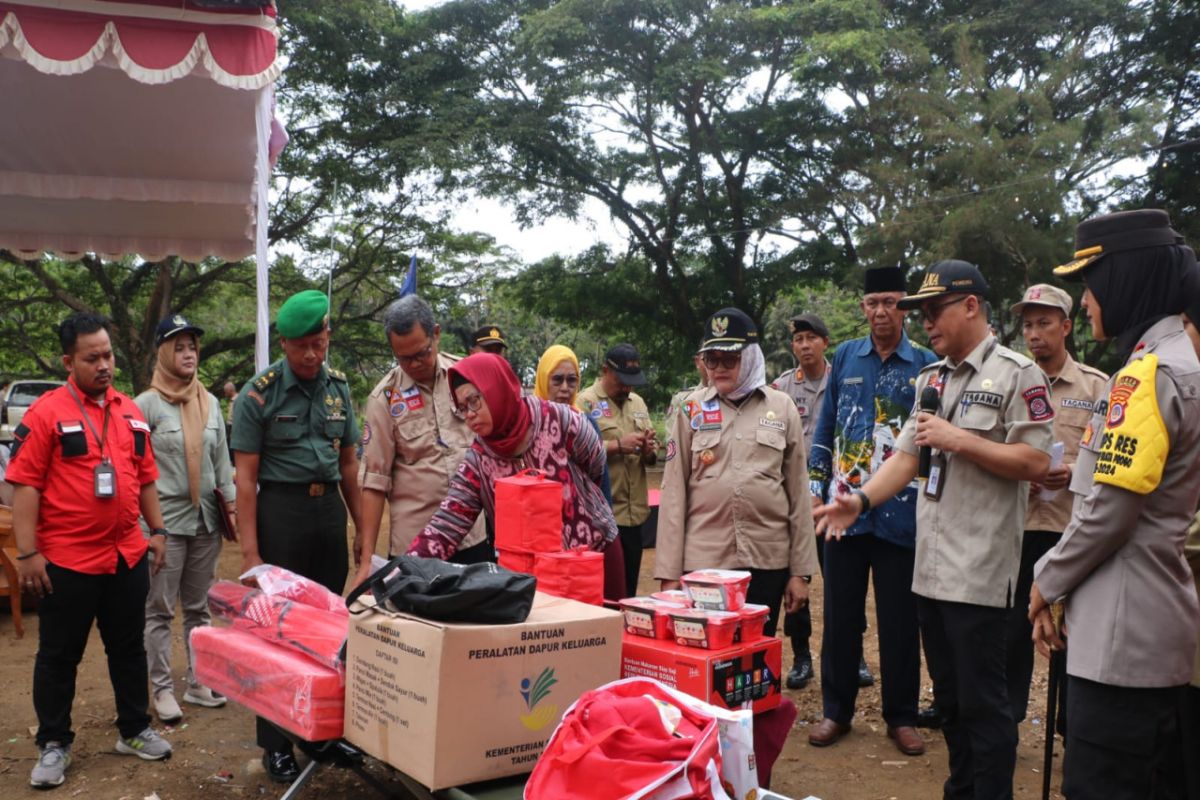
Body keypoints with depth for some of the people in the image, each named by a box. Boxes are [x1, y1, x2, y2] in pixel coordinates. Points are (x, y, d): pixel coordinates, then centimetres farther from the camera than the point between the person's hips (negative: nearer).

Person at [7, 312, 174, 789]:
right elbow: (25, 485, -12)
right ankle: (53, 745, 21)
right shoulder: (46, 412, -9)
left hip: (127, 556, 5)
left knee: (128, 647, 15)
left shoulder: (130, 412, 8)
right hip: (66, 560, -5)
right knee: (59, 655, 8)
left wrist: (156, 531, 12)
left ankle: (135, 730, 28)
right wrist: (28, 553, -15)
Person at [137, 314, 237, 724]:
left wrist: (232, 505, 6)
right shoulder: (148, 403, -6)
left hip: (206, 520, 5)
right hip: (166, 519, -5)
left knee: (198, 607, 12)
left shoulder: (210, 403, 9)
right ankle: (162, 689, 10)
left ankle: (199, 682, 21)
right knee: (160, 609, 1)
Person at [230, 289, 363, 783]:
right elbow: (245, 477, -8)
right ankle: (276, 743, 13)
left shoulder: (338, 388, 7)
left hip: (329, 508, 5)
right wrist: (250, 551, -13)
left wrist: (361, 527, 11)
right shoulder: (259, 393, -7)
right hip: (281, 508, -4)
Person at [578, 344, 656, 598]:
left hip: (635, 513, 6)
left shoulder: (638, 402, 16)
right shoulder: (585, 402, -4)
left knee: (628, 590, 13)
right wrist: (617, 445, -19)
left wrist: (650, 450, -2)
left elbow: (650, 455, 20)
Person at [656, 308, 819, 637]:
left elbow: (798, 491, 5)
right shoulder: (691, 409, 4)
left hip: (768, 560, 1)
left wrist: (800, 570, 3)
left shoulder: (782, 408, 5)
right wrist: (669, 571, -2)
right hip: (702, 560, 0)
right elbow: (674, 491, 2)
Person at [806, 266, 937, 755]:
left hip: (900, 513, -2)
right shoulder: (846, 357, 8)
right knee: (840, 616, 9)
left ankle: (901, 716, 21)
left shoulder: (926, 365, 0)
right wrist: (816, 490, 7)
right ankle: (836, 710, 22)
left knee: (899, 621, 7)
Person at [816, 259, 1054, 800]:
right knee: (949, 697, 16)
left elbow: (1036, 463, -13)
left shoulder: (1016, 374, -7)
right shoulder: (931, 379, 16)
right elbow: (906, 457, 13)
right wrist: (860, 499, -2)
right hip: (930, 564, 7)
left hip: (979, 569, -7)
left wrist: (960, 440, -16)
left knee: (982, 702, 0)